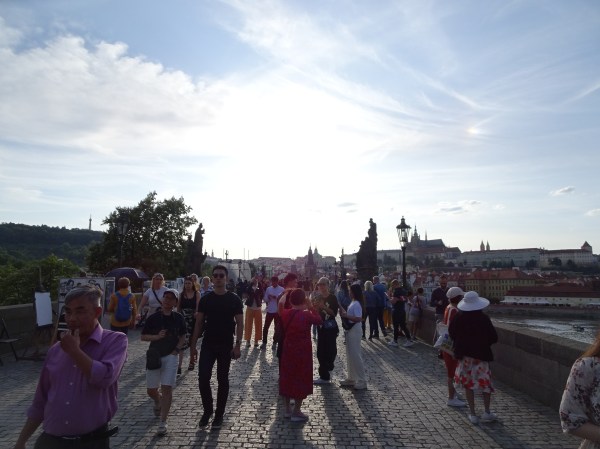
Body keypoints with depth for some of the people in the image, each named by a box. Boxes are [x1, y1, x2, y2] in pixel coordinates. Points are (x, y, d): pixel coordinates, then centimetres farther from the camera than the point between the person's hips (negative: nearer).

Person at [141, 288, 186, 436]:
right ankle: (158, 402, 43)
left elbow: (183, 337, 8)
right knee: (151, 390, 8)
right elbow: (143, 337, 0)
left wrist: (176, 349, -6)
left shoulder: (178, 318, -2)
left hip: (171, 356, -1)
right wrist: (157, 336, -17)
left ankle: (163, 422, 4)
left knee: (167, 388, -7)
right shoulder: (153, 318, -4)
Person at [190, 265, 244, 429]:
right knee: (203, 379, -1)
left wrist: (237, 345, -13)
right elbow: (199, 322, 6)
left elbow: (240, 323, -5)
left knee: (222, 380, 9)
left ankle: (219, 413, 25)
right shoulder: (205, 299, 2)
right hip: (207, 345, 2)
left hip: (226, 346, -2)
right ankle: (207, 410, 22)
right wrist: (193, 344, 1)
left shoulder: (234, 299, -5)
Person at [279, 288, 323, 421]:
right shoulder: (306, 315, -19)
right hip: (302, 351, -5)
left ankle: (287, 409, 26)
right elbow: (320, 320, -4)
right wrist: (311, 307, -1)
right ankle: (296, 412, 15)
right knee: (301, 379, 8)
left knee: (287, 378, 16)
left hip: (288, 350, 5)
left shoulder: (285, 313, -6)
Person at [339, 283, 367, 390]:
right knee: (350, 355, 16)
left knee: (355, 355, -4)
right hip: (350, 330, 10)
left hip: (354, 330, -10)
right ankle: (351, 379, 25)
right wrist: (344, 312, 4)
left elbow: (358, 318, -27)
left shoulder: (356, 304, -19)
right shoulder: (353, 303, 10)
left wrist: (346, 316, -24)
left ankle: (362, 381, 5)